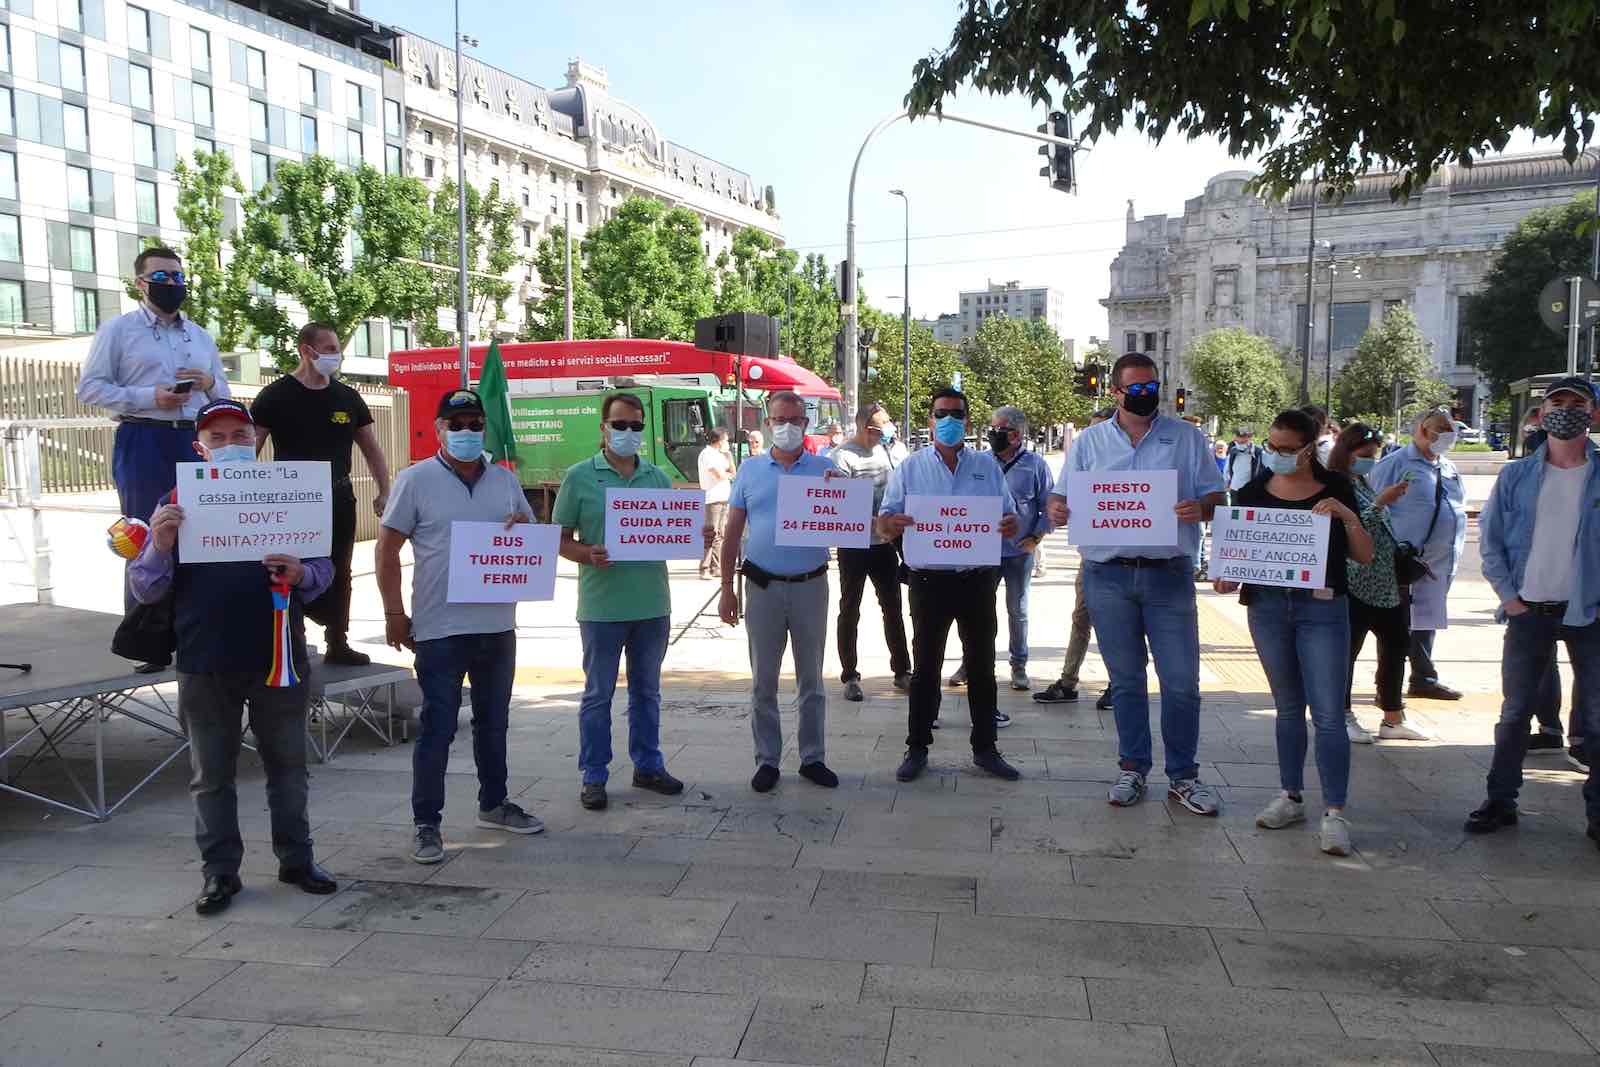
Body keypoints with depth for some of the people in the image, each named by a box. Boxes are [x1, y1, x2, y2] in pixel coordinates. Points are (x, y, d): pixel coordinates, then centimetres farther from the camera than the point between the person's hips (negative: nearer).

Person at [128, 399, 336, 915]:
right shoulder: (177, 504, 4)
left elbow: (324, 571, 4)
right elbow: (143, 589, 1)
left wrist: (300, 573, -19)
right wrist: (160, 545, -19)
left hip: (279, 656, 0)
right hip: (205, 664, 0)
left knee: (287, 764, 11)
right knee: (212, 773, 9)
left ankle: (296, 858, 24)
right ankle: (220, 871, 21)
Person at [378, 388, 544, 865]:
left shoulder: (505, 480, 9)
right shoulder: (416, 480, -5)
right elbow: (387, 549, -5)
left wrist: (522, 529, -10)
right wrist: (394, 615, -10)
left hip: (498, 625, 5)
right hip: (440, 629, -5)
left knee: (493, 721, 17)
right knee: (437, 728, 0)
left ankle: (493, 804, 33)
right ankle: (426, 823, 12)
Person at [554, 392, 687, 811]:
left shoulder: (658, 477, 9)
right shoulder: (580, 476, -3)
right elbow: (560, 538, -2)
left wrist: (698, 537, -7)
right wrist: (588, 555, -21)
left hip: (652, 603, 4)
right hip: (601, 606, -4)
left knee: (647, 690, 16)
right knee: (598, 694, 5)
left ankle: (648, 765, 29)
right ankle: (594, 776, 17)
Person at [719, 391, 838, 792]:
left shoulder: (824, 469, 2)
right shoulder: (750, 469, 3)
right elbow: (732, 533, 5)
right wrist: (727, 589, 1)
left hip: (811, 585, 0)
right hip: (763, 586, 0)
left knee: (811, 678, 10)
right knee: (763, 680, 7)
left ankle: (813, 758, 22)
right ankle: (767, 760, 19)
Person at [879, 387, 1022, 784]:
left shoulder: (987, 465, 9)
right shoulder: (911, 468, 4)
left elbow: (1008, 515, 9)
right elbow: (883, 519, 2)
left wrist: (1011, 525, -15)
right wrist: (892, 523, -23)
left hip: (978, 579, 2)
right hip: (930, 580, -2)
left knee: (982, 665, 10)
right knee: (925, 667, 6)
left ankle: (985, 747, 22)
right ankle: (917, 748, 16)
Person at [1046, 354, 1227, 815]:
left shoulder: (1186, 438, 6)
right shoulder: (1090, 442, 8)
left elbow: (1215, 496, 6)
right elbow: (1062, 499, 7)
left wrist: (1200, 509, -17)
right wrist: (1056, 510, -17)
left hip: (1169, 574, 0)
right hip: (1108, 575, 1)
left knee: (1182, 681, 0)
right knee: (1126, 680, 11)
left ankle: (1182, 775, 15)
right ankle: (1133, 768, 23)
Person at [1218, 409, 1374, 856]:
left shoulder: (1336, 489, 0)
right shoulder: (1253, 492, 3)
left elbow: (1365, 556, 1)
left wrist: (1347, 515, -15)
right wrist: (1227, 579, -11)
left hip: (1322, 609, -2)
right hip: (1267, 606, 3)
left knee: (1328, 713, -5)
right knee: (1288, 707, 14)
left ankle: (1334, 812, 0)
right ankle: (1291, 797, 25)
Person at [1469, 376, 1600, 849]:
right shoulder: (1516, 476, 3)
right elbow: (1490, 540, 5)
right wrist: (1509, 596, -3)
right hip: (1529, 611, 1)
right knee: (1515, 712, 8)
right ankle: (1501, 800, 18)